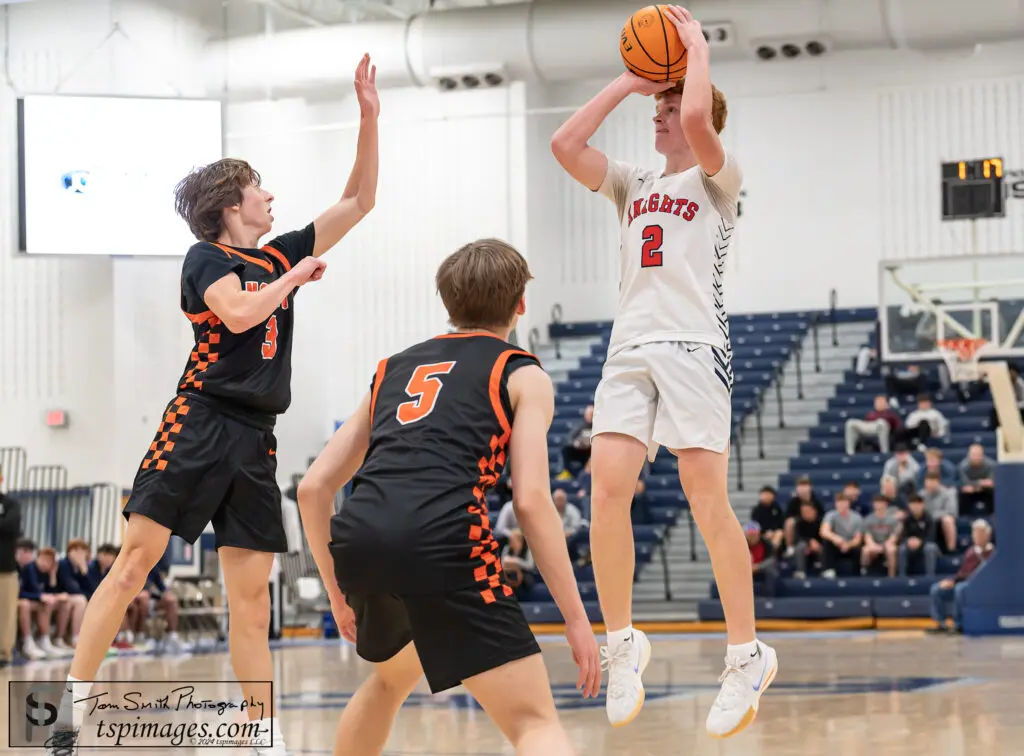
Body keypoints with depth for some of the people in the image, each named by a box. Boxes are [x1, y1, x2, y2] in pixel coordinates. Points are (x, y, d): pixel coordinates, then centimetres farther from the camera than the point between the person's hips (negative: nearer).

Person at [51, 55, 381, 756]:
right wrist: (295, 277, -3)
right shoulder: (206, 259, 2)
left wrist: (370, 116, 15)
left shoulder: (282, 257, 18)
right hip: (199, 427, -5)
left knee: (251, 596, 4)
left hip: (256, 443, 5)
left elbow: (359, 200, 21)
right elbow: (239, 312, -18)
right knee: (135, 559, -12)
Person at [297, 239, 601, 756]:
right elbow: (531, 501, 2)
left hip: (358, 539, 6)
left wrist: (339, 592, 35)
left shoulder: (392, 369, 30)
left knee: (393, 674, 36)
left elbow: (313, 488, 25)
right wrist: (576, 618, 4)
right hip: (442, 541, -5)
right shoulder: (522, 377, 16)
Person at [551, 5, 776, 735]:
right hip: (630, 349, 5)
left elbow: (697, 115, -15)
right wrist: (628, 83, 17)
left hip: (694, 347, -5)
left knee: (708, 500, -9)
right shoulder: (634, 185, 23)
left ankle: (748, 654, -1)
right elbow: (565, 143, 12)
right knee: (607, 486, -11)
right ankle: (622, 641, 0)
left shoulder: (717, 179, 6)